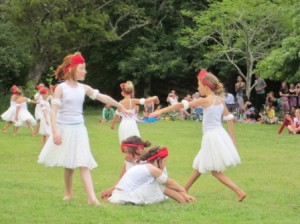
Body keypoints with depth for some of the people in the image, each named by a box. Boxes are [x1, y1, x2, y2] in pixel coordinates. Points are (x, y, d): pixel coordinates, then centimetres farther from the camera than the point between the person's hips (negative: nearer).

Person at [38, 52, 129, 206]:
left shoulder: (84, 88, 5)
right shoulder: (61, 88, -8)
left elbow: (102, 97, 14)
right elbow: (54, 110, -13)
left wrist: (119, 106, 22)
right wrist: (55, 132, -22)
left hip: (78, 129, 3)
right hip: (64, 129, -3)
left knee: (83, 164, -7)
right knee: (68, 165, 6)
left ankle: (92, 198, -17)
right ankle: (69, 193, 26)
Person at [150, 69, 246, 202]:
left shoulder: (206, 100, -12)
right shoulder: (220, 100, 7)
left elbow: (182, 105, -10)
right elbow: (229, 118, 10)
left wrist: (161, 111, -7)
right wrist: (232, 139, 17)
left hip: (212, 137, -8)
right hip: (219, 135, 8)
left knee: (216, 171, 0)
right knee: (199, 167, 19)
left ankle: (239, 192, -8)